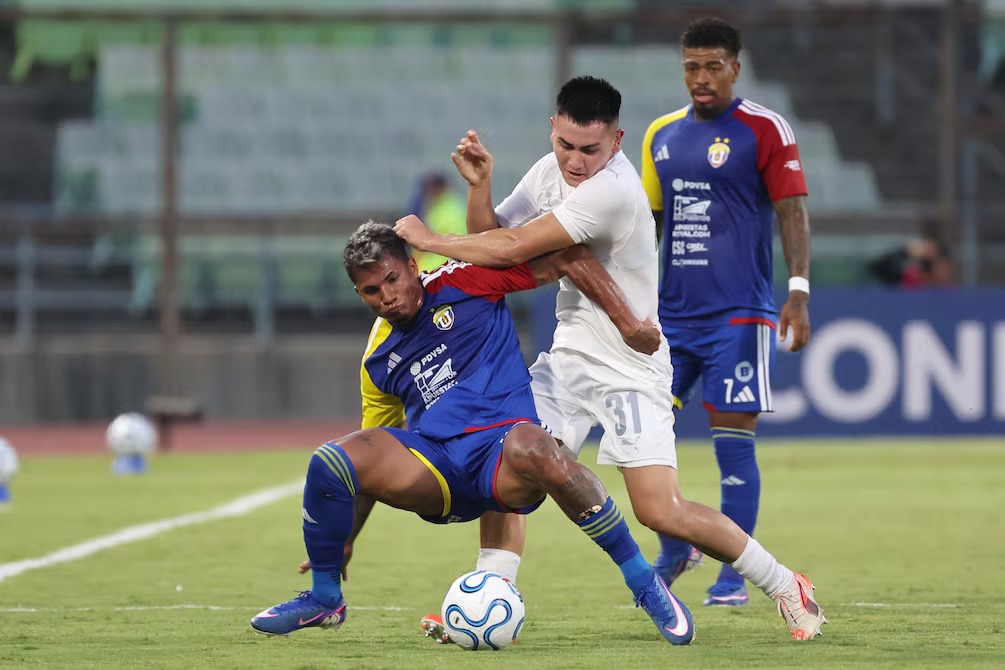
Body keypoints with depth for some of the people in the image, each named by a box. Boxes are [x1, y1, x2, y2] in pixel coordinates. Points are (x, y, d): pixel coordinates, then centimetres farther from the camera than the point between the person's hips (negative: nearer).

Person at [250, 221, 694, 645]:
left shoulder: (463, 281, 4)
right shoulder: (379, 359, 19)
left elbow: (555, 259, 2)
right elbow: (374, 451, 28)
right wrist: (341, 541, 27)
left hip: (502, 458, -4)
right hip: (434, 472, 4)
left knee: (532, 448, -41)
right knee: (329, 463, -21)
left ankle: (646, 585, -26)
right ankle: (324, 598, 4)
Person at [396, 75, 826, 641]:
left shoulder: (612, 190, -26)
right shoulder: (552, 171, 3)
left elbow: (514, 249, -26)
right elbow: (490, 240, 6)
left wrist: (428, 240, -14)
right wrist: (479, 185, -12)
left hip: (631, 372, -8)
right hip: (569, 359, 8)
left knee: (661, 511, -16)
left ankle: (784, 586, 0)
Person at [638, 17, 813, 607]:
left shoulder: (764, 130, -5)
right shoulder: (662, 134, 12)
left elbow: (792, 211, -8)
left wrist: (799, 293, -17)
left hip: (739, 314, -5)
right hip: (672, 311, 5)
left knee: (733, 438, -5)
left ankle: (734, 576, 4)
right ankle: (672, 551, 20)